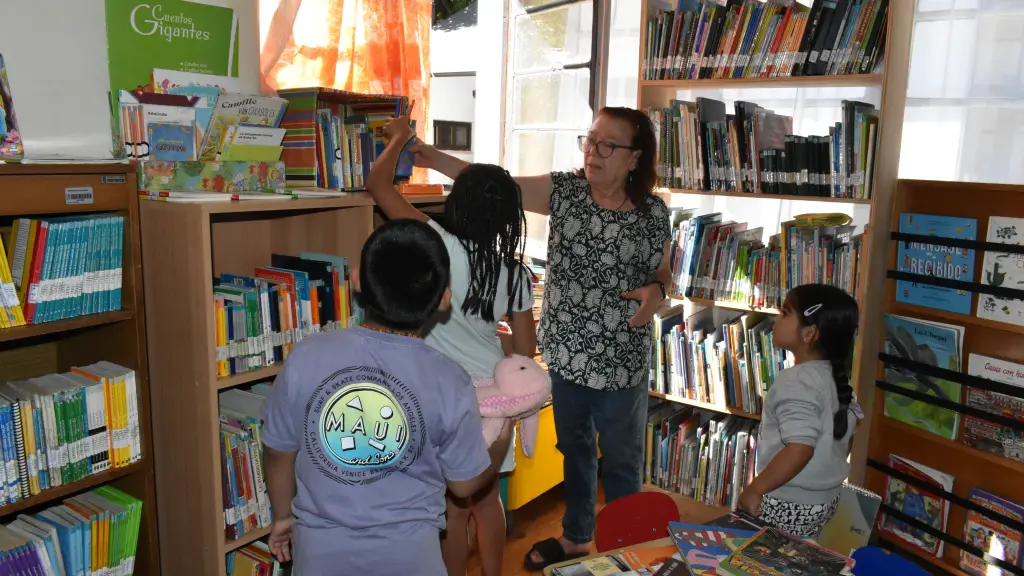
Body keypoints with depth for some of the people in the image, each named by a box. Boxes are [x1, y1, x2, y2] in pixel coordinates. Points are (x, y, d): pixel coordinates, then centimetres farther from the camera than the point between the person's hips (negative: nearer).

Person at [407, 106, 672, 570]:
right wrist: (435, 159, -26)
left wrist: (656, 291, -16)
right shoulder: (564, 190, -6)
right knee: (574, 450, 21)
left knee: (621, 462, 13)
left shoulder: (654, 212, -7)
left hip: (622, 361, -2)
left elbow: (661, 271, 7)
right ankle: (576, 536, 44)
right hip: (566, 352, 2)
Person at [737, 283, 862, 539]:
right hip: (825, 499, 9)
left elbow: (800, 448, -32)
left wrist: (754, 489, -24)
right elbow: (848, 433, 14)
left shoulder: (795, 382, -24)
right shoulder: (836, 378, 3)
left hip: (788, 504, -8)